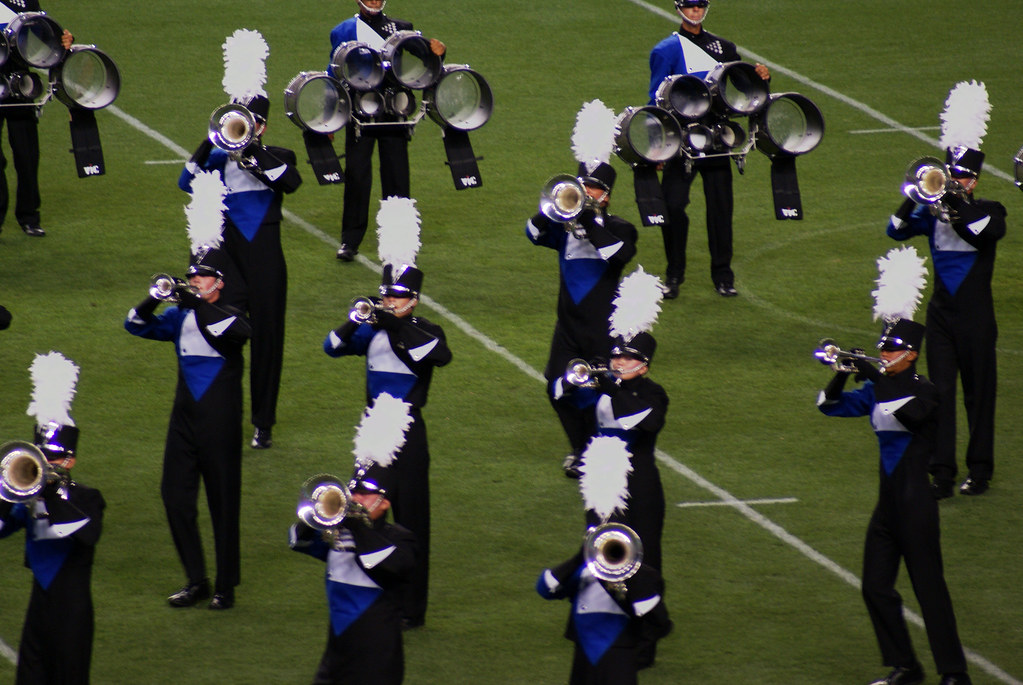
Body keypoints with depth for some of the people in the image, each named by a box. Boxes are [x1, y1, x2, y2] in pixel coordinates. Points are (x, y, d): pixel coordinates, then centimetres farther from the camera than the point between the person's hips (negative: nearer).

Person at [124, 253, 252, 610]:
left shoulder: (228, 315, -4)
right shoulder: (180, 316, 8)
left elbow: (241, 331, -27)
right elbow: (136, 325, 1)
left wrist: (198, 304, -32)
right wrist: (154, 299, -18)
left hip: (220, 423, -5)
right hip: (184, 417, 5)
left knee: (223, 501, 1)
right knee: (175, 496, 2)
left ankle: (226, 586, 9)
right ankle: (196, 580, 13)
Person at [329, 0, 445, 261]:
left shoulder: (401, 29, 13)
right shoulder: (344, 32, 8)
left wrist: (438, 52, -13)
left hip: (394, 112, 2)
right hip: (359, 114, -2)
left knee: (397, 176, 1)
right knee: (356, 175, -4)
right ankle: (349, 241, 3)